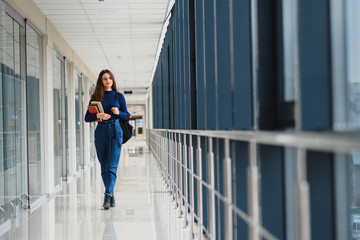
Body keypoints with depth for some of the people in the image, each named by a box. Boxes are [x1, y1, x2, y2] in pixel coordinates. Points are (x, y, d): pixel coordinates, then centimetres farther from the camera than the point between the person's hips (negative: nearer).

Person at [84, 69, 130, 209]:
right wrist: (98, 115, -13)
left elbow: (127, 116, 9)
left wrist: (118, 112, -12)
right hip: (101, 132, 2)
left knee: (112, 166, -14)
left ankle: (108, 195, -21)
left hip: (115, 131, -2)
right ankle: (111, 196, 16)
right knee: (104, 167, 5)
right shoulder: (96, 97, 9)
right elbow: (87, 118, 6)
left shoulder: (118, 96, 7)